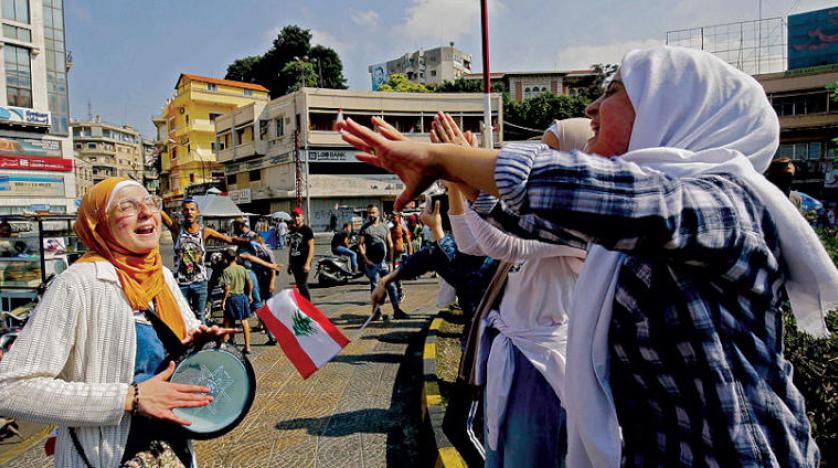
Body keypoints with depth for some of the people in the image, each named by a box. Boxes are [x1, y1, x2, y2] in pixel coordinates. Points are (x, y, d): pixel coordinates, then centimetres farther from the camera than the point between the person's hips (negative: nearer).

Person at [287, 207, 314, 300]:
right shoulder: (292, 230, 15)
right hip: (294, 263, 7)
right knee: (299, 286, 9)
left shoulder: (307, 230, -5)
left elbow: (311, 247, -11)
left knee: (303, 285, -11)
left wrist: (307, 263, -19)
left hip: (303, 262, -7)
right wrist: (289, 264, 18)